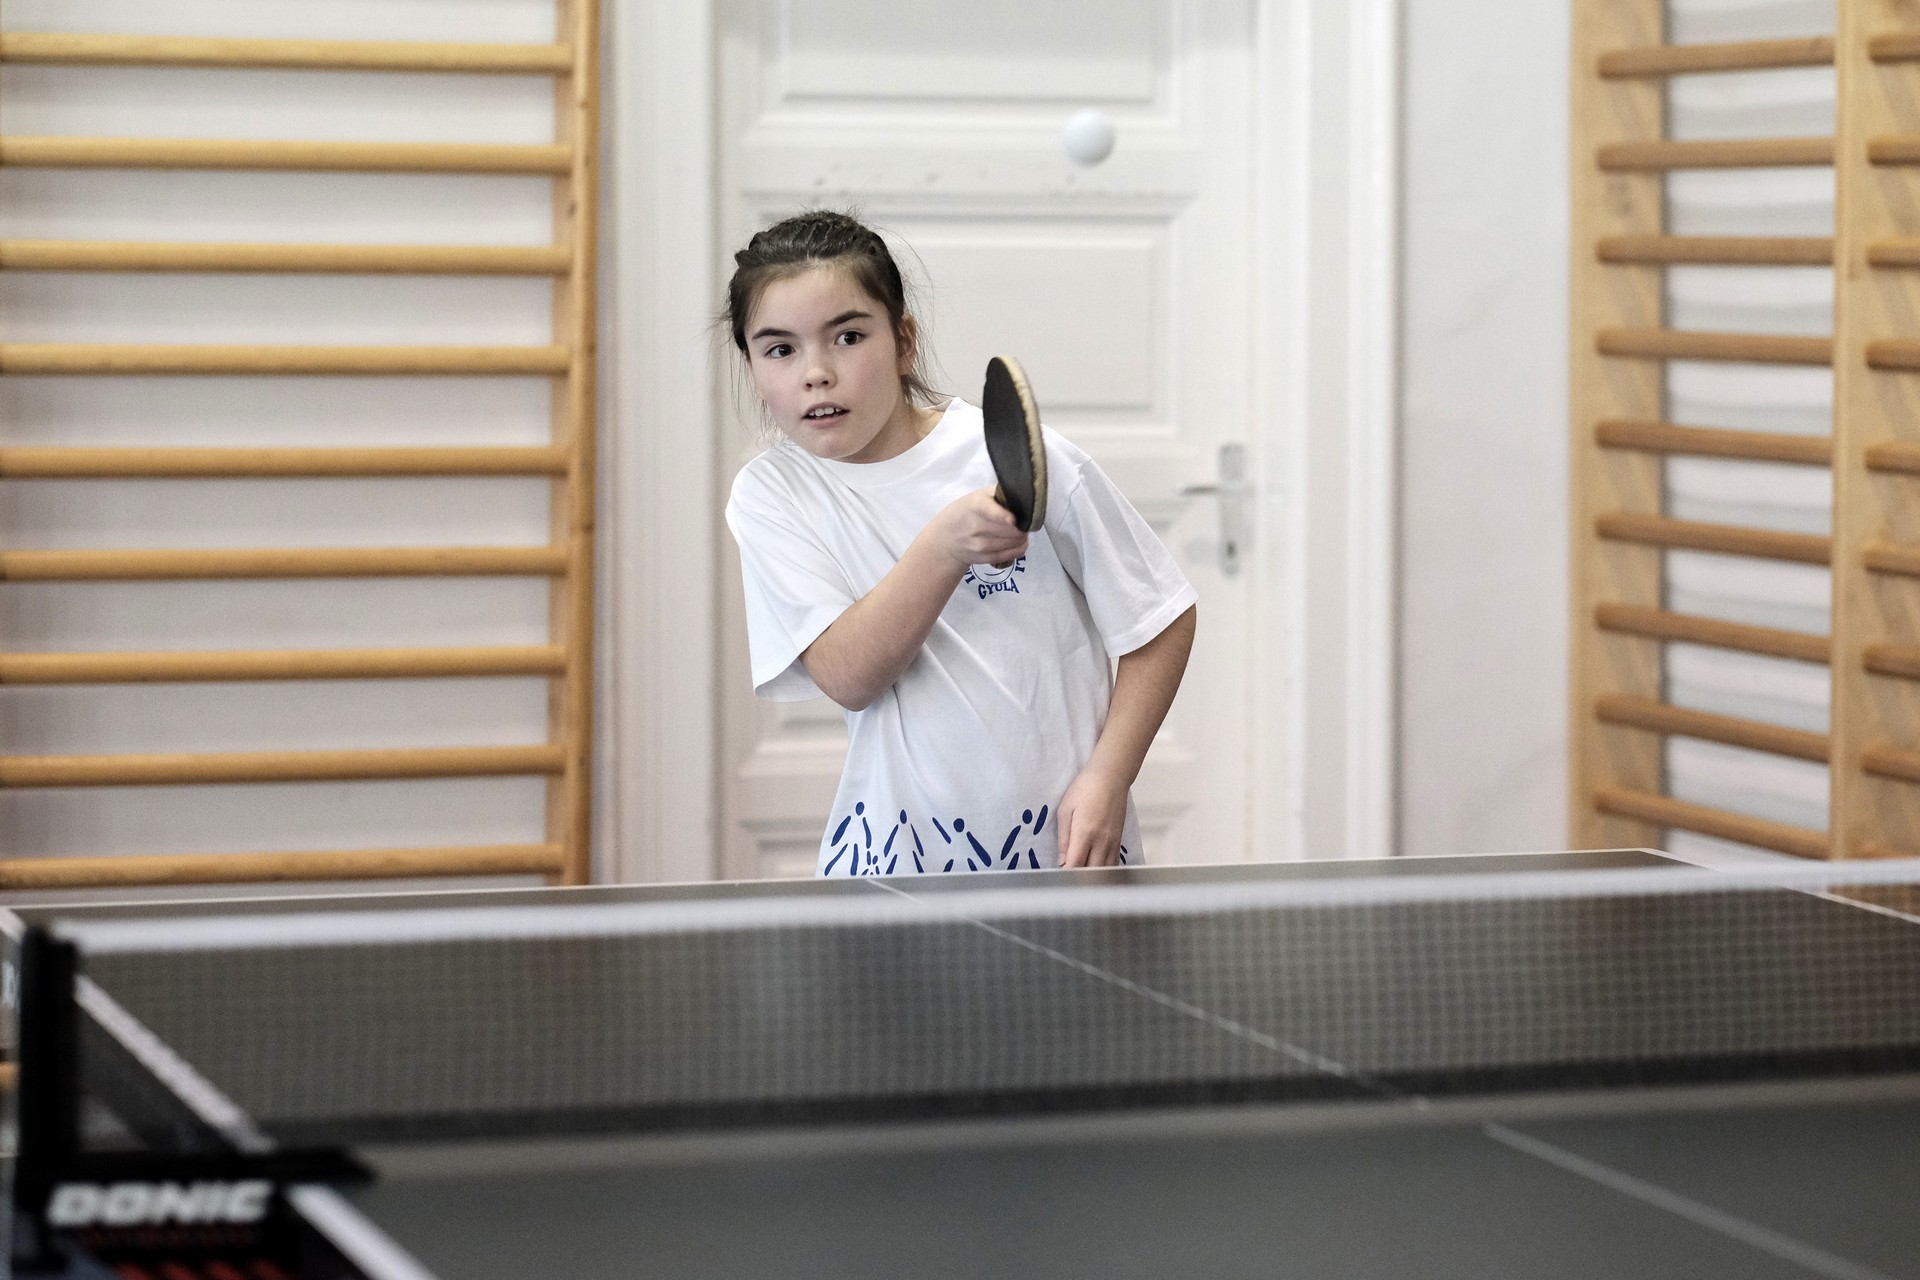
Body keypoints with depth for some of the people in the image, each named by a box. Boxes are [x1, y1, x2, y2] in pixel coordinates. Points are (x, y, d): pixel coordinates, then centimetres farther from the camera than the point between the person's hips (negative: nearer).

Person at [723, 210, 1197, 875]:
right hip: (896, 857, 1)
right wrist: (944, 547, -30)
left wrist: (1106, 777, -10)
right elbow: (848, 678, -17)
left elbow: (1161, 618, 0)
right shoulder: (768, 497, -4)